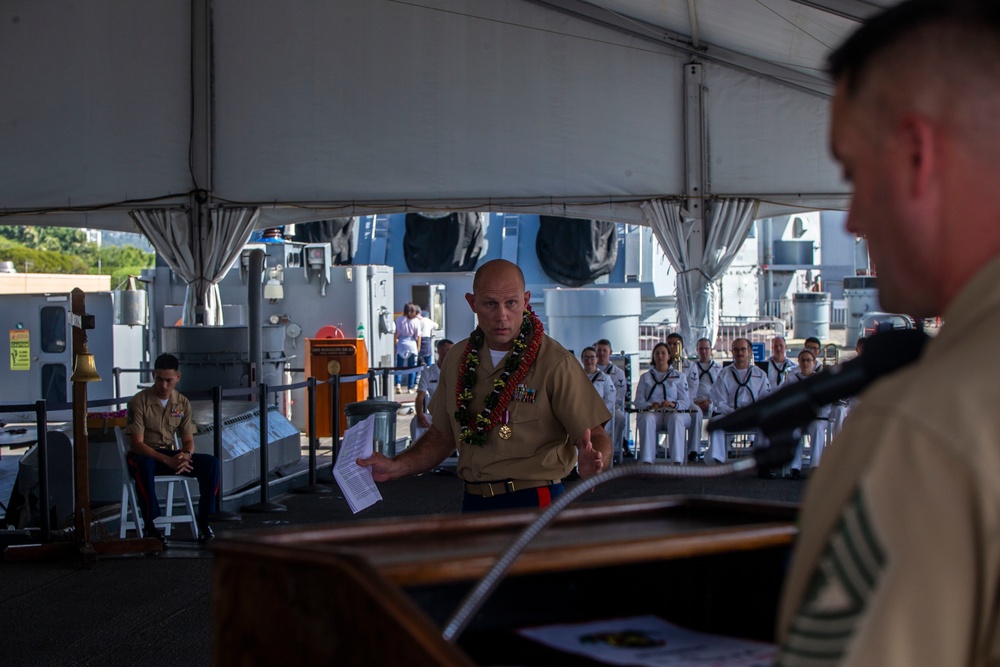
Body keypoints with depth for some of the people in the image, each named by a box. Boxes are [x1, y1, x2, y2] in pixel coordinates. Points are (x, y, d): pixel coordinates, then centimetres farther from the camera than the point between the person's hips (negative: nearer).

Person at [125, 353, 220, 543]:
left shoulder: (183, 403, 4)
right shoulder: (139, 401, -12)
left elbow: (188, 440, 7)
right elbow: (137, 443, -17)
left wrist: (185, 455, -20)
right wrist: (167, 460, -29)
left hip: (171, 455, 5)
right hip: (144, 455, -5)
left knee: (210, 463, -19)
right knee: (144, 466, -42)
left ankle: (203, 520, -12)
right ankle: (150, 525, -31)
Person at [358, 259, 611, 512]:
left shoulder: (555, 363, -11)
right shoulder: (457, 360, 7)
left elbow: (596, 437, -12)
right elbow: (443, 435, 18)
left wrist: (591, 462, -35)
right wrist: (394, 467, 6)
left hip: (535, 502, -5)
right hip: (474, 502, 5)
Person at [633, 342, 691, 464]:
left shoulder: (679, 376, 21)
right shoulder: (645, 377, 23)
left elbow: (686, 401, 9)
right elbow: (638, 401, 10)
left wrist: (673, 404, -14)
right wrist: (650, 405, -13)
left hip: (673, 413, 0)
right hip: (651, 412, 0)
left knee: (676, 418, -37)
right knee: (647, 419, -37)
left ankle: (677, 460, -46)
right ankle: (647, 461, -45)